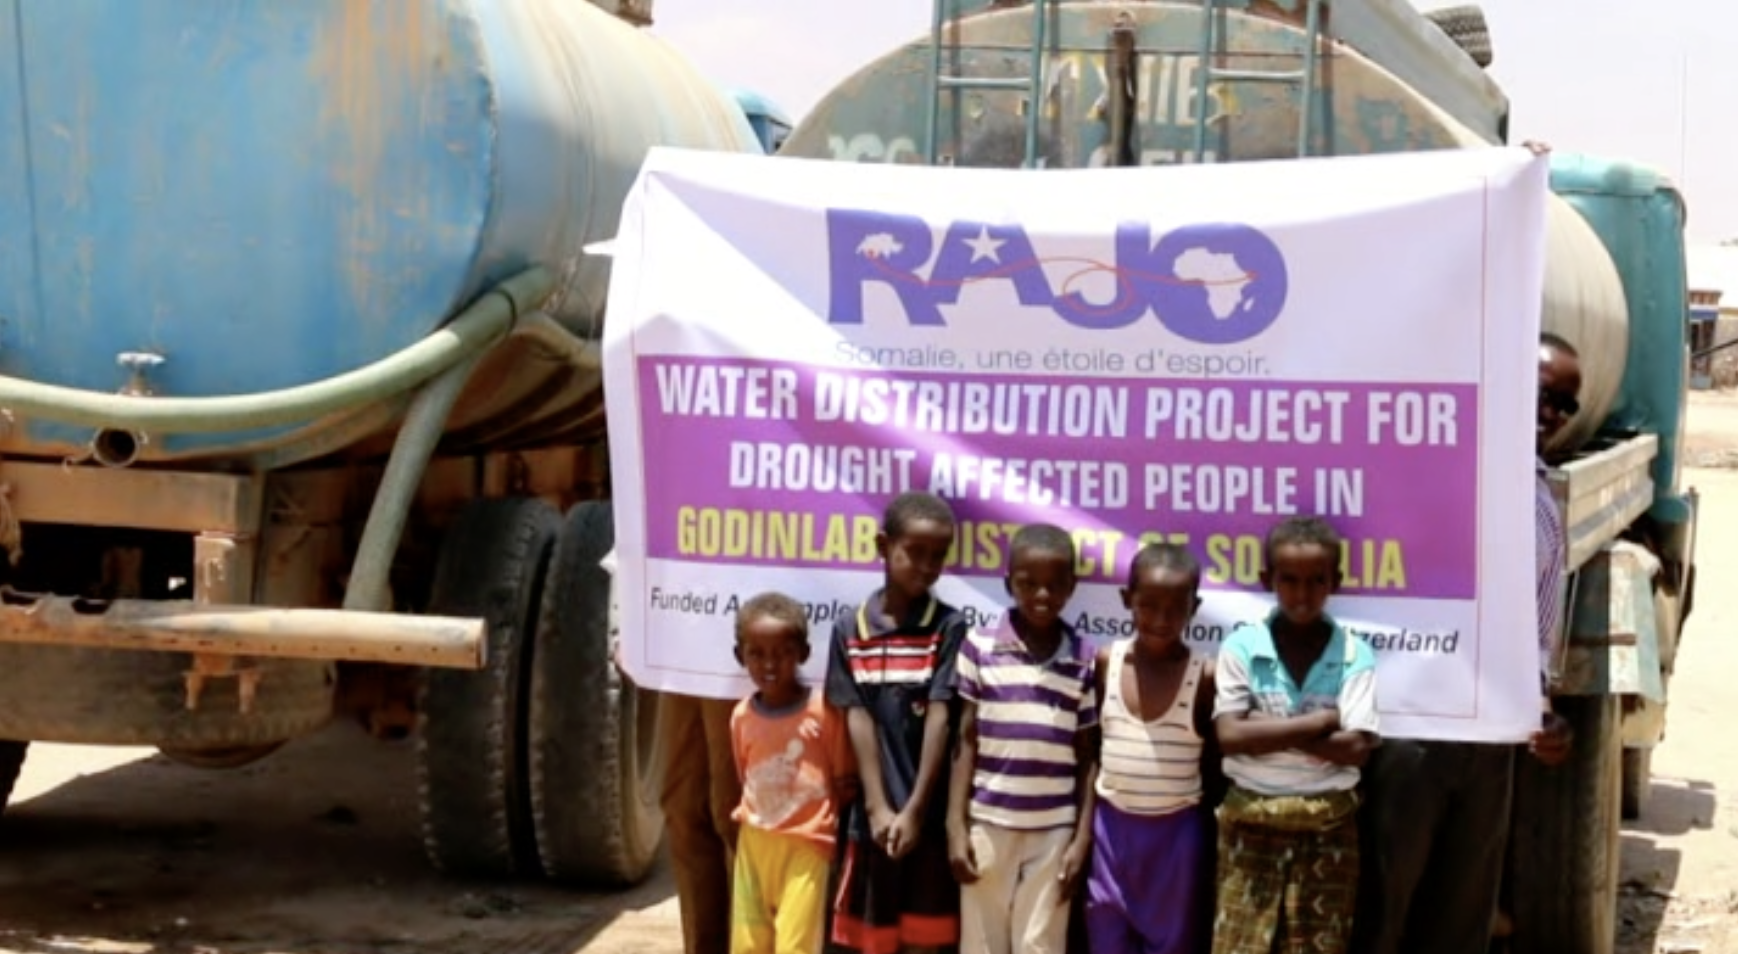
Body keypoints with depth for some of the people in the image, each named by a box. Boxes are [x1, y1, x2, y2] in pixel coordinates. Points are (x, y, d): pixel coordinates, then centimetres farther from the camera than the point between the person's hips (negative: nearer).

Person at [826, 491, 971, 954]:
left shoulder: (948, 627, -4)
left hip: (928, 815, -1)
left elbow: (940, 719, -8)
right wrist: (878, 808, -9)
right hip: (871, 815, 1)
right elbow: (858, 720, -3)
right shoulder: (851, 629, 0)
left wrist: (914, 811, -12)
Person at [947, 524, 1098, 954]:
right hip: (989, 824, 0)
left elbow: (1087, 757, 4)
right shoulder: (979, 647, -2)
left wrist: (1083, 836, 0)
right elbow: (966, 741, 1)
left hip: (1054, 830, 1)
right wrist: (956, 825, -3)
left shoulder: (1084, 661, 2)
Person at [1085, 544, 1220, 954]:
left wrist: (1216, 838, -3)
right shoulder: (1107, 661, -3)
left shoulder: (1205, 674, -9)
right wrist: (1081, 826, 5)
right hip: (1112, 827, 2)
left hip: (1176, 832, -2)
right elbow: (1091, 746, 5)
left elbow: (1215, 759, -2)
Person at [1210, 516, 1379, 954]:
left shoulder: (1354, 655, -4)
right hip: (1251, 824, 0)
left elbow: (1356, 748, -13)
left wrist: (1267, 730, -15)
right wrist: (1319, 721, -15)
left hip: (1326, 830, 0)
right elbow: (1230, 735, -14)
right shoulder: (1242, 646, -5)